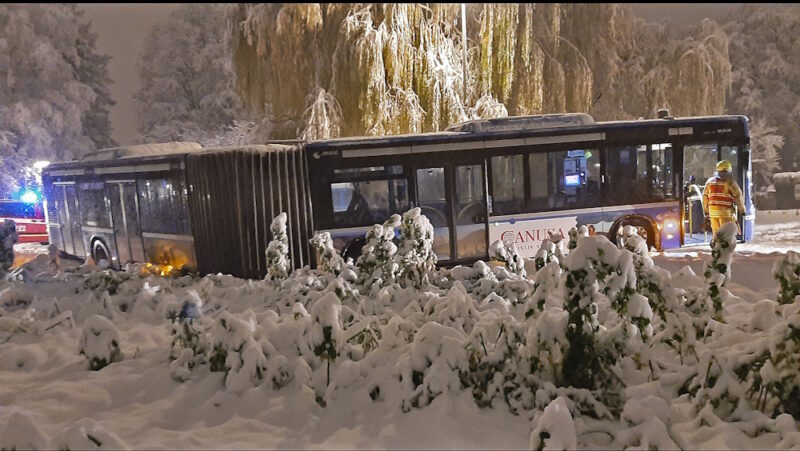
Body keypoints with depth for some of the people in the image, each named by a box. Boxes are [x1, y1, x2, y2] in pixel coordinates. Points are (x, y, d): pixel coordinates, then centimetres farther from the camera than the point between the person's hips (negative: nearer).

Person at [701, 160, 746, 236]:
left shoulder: (710, 181, 10)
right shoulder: (730, 181, -7)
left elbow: (705, 196, 13)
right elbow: (738, 195, -7)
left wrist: (706, 211, 20)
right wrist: (742, 210, 3)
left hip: (713, 212, 5)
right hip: (725, 212, -5)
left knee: (716, 233, 13)